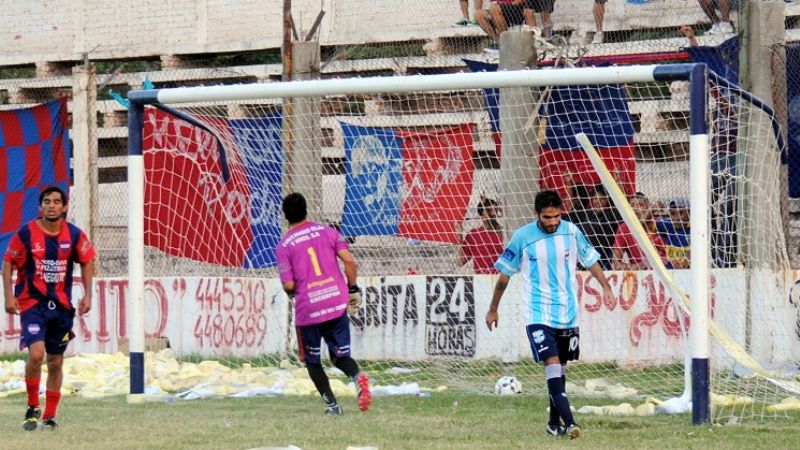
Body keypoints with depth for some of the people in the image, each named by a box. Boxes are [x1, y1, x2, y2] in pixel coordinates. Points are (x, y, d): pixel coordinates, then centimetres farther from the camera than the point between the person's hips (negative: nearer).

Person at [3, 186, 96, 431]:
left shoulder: (74, 235, -2)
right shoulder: (26, 233, -9)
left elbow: (87, 262, 11)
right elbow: (8, 263, -2)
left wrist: (87, 295, 4)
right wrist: (8, 295, -11)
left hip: (62, 305, 3)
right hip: (32, 302, -3)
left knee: (56, 362, 7)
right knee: (36, 353, -21)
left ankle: (50, 416, 19)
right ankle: (32, 408, -3)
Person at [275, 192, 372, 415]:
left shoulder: (283, 245, -2)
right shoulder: (327, 231, 5)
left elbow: (289, 285, -7)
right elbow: (349, 261, -4)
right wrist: (353, 289, 7)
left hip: (308, 309, -2)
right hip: (337, 303, 2)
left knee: (312, 361, 16)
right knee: (341, 356, 13)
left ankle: (331, 403, 2)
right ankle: (357, 376, -20)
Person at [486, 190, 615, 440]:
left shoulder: (571, 231, -1)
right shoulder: (522, 237, -7)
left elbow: (591, 260, 12)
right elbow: (504, 274, 3)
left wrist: (606, 287, 1)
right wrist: (493, 309, 8)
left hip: (568, 313, 4)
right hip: (538, 314, -4)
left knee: (560, 368, 11)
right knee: (552, 363, -17)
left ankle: (554, 422, 24)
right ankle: (568, 422, -25)